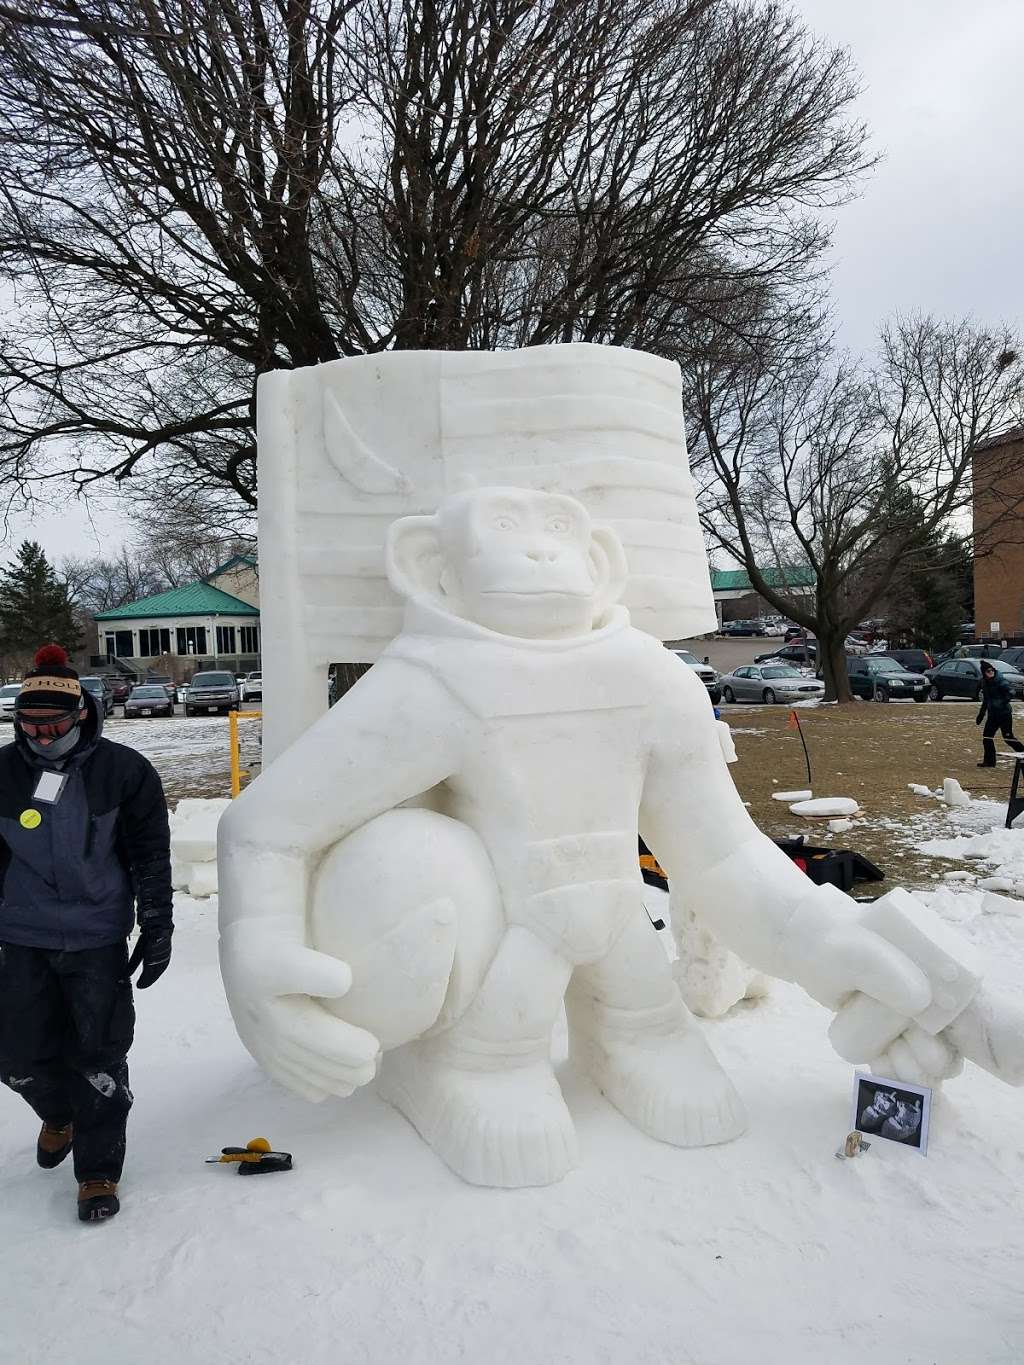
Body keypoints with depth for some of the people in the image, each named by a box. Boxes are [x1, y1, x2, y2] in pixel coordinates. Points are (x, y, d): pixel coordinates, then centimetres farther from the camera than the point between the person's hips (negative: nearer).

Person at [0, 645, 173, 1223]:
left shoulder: (123, 770, -8)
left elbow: (152, 856, -3)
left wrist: (157, 929, -5)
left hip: (98, 941, -3)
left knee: (98, 1060, 3)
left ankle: (99, 1171, 22)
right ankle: (60, 1116, 44)